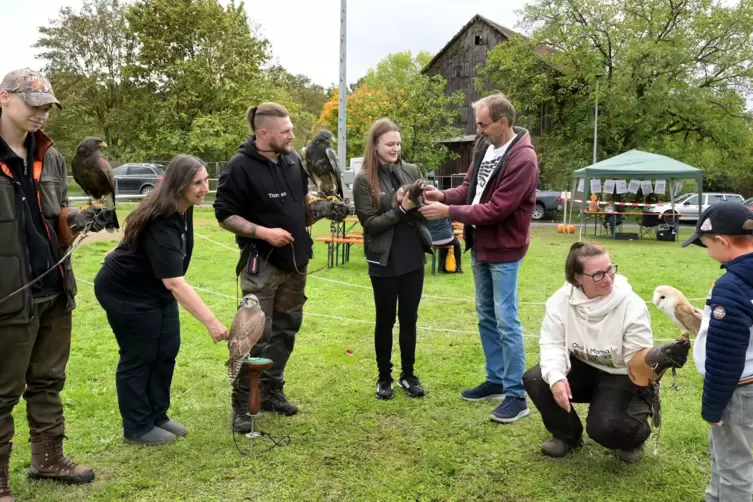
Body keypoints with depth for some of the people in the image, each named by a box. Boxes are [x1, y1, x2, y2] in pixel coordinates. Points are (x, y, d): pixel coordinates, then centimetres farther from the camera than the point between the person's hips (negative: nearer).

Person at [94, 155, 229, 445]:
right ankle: (138, 429, 13)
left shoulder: (183, 209, -7)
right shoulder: (160, 224, -34)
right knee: (139, 357, -1)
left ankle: (157, 417, 22)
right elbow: (174, 281, -42)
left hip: (155, 289, 9)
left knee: (166, 352, 9)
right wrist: (210, 321, -46)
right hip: (125, 292, -9)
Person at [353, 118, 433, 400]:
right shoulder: (364, 180, -6)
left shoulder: (412, 171, 5)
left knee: (409, 319, 12)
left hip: (413, 258, 3)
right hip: (384, 261, -3)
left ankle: (408, 374, 26)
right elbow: (369, 223, -11)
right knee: (385, 320, 8)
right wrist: (401, 209, -20)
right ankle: (384, 377, 23)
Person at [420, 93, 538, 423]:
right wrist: (444, 195, -6)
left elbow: (497, 209, -25)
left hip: (503, 250, -8)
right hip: (479, 246, 9)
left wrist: (448, 212, -22)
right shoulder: (484, 146, 4)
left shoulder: (522, 160, -21)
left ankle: (517, 395, 8)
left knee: (506, 322, -4)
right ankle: (495, 381, 30)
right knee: (486, 317, 16)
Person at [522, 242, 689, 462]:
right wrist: (555, 377, -32)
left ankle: (636, 434, 14)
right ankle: (568, 435, 7)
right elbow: (553, 343, -14)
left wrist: (661, 355, -45)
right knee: (534, 380, -21)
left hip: (621, 376, -3)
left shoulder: (632, 304, -23)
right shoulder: (561, 299, -16)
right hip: (582, 368, 4)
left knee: (604, 427, -28)